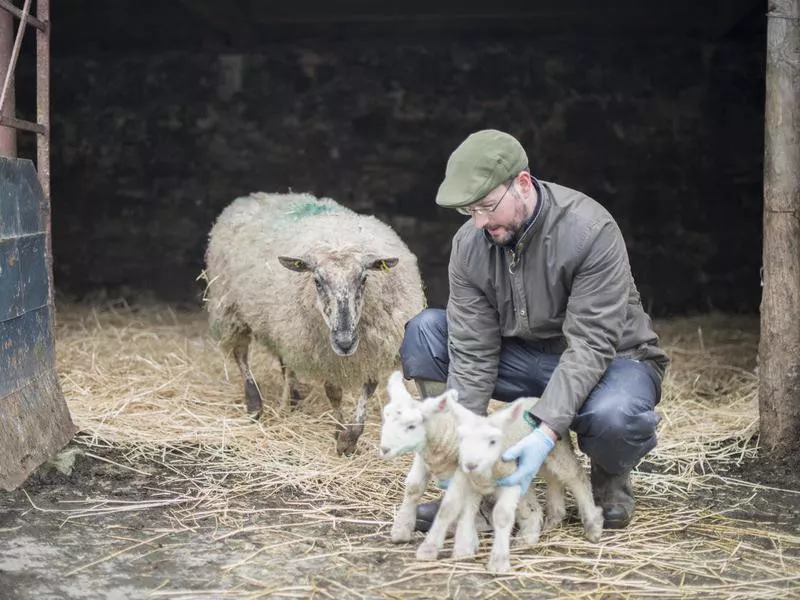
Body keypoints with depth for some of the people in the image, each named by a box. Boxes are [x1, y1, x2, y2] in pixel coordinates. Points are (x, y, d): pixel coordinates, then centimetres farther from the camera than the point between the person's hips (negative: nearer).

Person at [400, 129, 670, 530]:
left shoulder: (591, 232, -26)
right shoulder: (469, 243, -11)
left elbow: (590, 345, -31)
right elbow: (472, 349, -13)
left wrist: (547, 432, -41)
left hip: (610, 358, -5)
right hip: (527, 359, 5)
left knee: (611, 416, -41)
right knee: (424, 331, -13)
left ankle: (611, 478, -1)